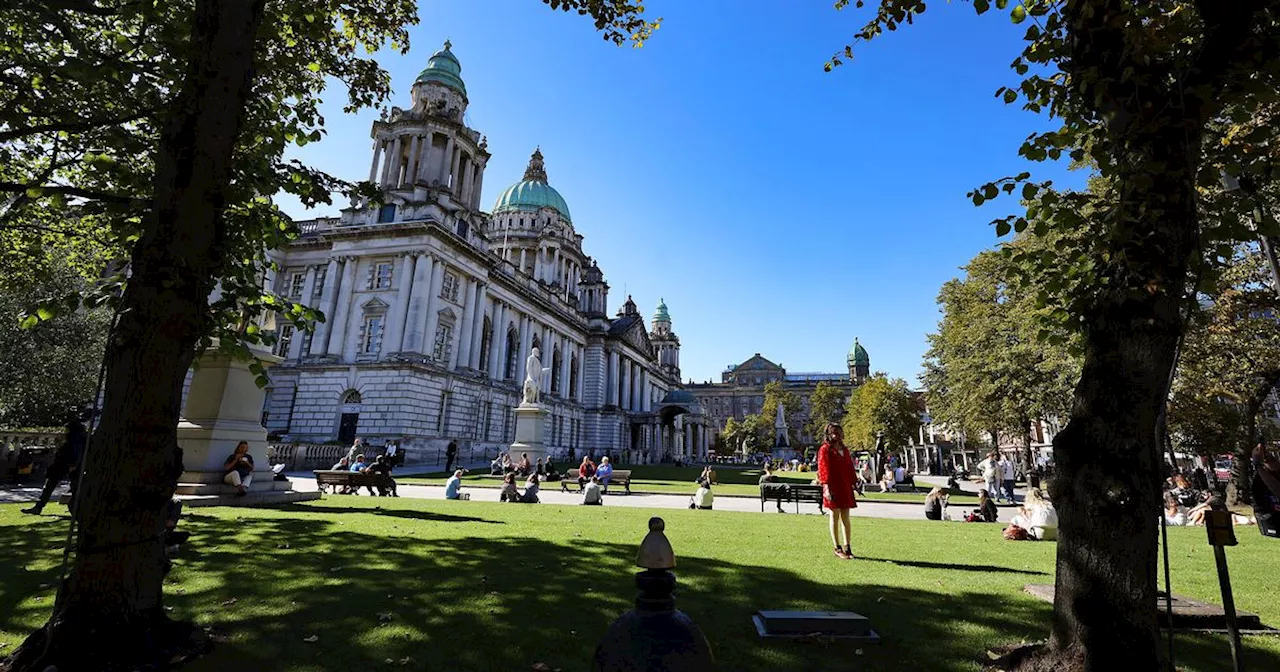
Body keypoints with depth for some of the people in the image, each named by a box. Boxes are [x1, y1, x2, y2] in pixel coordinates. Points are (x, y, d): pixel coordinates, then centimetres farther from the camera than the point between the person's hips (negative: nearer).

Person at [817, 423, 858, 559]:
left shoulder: (844, 450, 16)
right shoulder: (825, 450, -5)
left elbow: (850, 468, 18)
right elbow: (823, 469, -12)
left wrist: (854, 484, 12)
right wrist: (826, 487, -20)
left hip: (846, 487, 6)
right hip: (833, 488, -6)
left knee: (845, 518, 9)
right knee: (835, 517, 1)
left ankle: (847, 547, 17)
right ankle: (837, 549, 8)